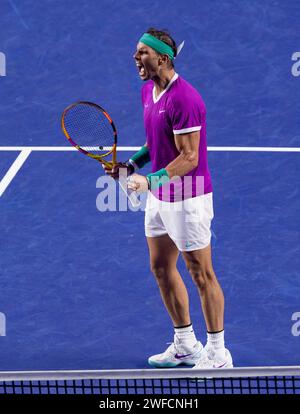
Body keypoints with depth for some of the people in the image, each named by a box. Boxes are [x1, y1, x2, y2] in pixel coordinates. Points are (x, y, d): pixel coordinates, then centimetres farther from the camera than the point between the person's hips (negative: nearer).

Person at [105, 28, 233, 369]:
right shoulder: (148, 91, 6)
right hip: (158, 197, 10)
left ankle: (217, 353, 12)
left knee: (201, 275, 1)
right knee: (161, 268, 16)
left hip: (187, 197, -10)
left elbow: (189, 158, -23)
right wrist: (132, 164, 3)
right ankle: (185, 345, 28)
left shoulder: (183, 99, -24)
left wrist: (150, 180, -31)